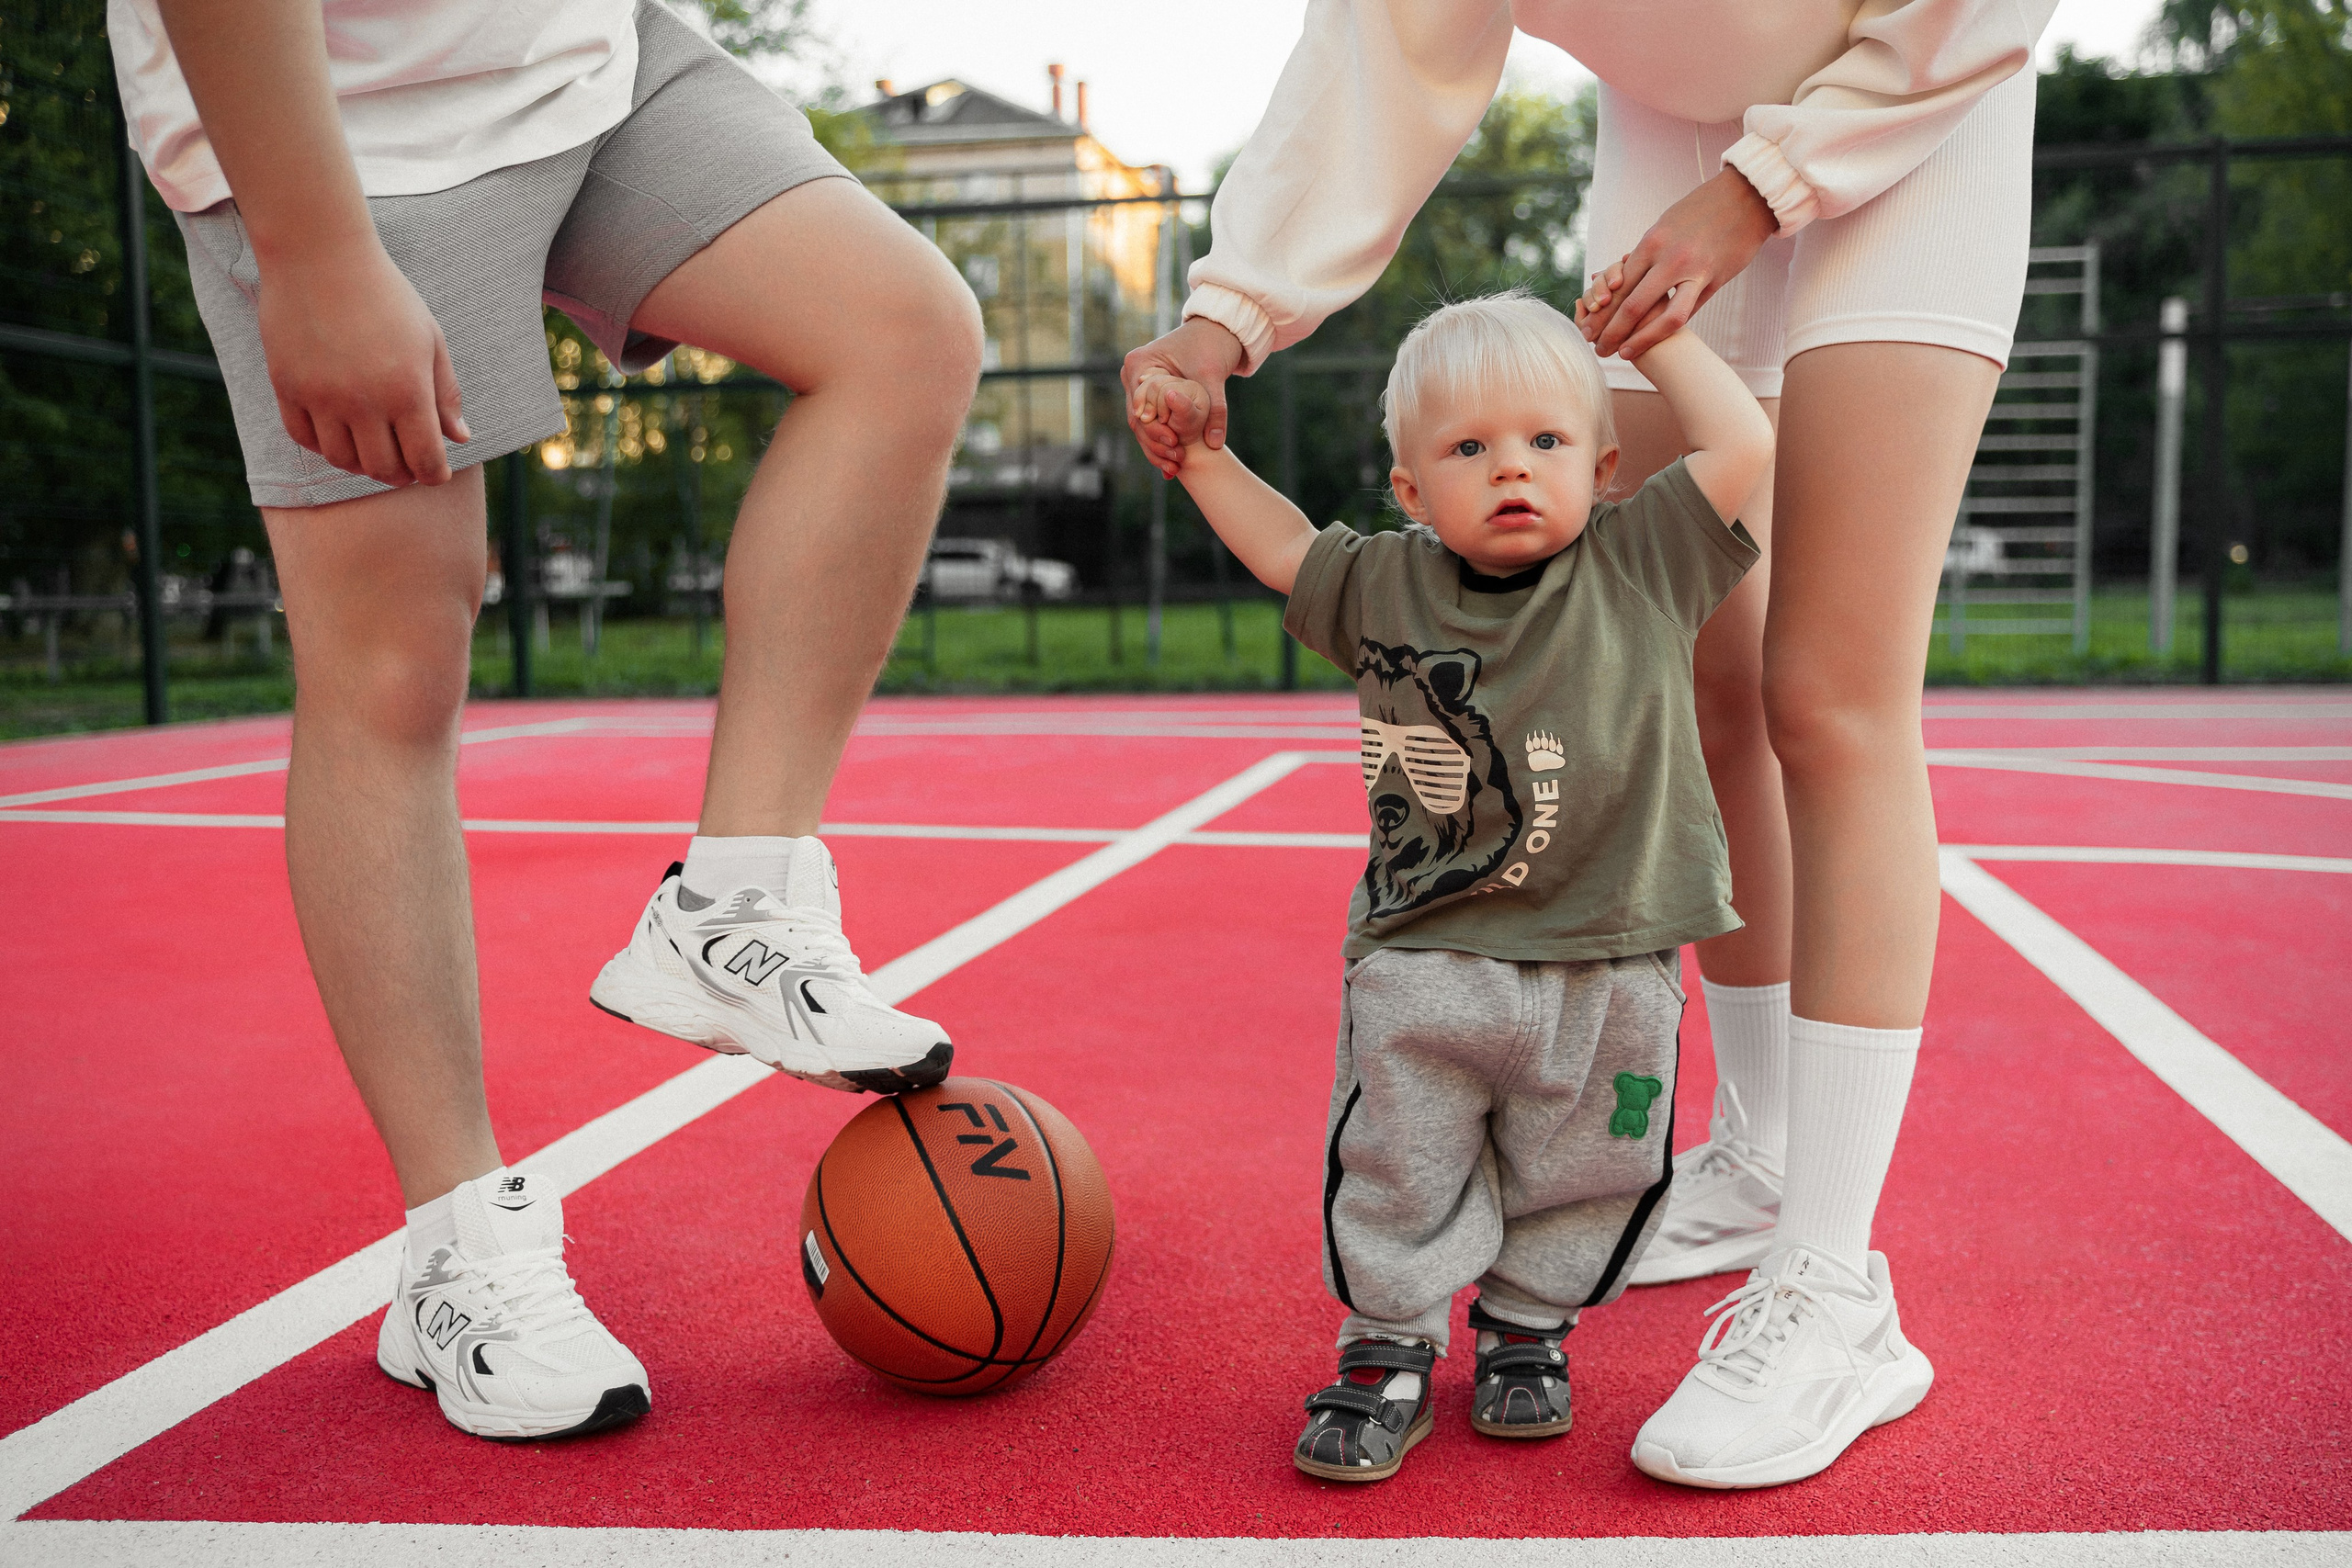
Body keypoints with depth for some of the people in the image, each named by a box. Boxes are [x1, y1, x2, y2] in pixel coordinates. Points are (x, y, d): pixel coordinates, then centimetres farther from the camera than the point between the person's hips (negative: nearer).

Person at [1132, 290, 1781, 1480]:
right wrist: (1202, 453, 12)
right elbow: (1281, 546, 18)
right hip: (1422, 964, 0)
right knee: (1398, 1175, 5)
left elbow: (1744, 449, -7)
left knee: (1579, 1178, 14)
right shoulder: (1385, 588, 1)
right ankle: (1388, 1350, 25)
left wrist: (1657, 333, 0)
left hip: (1606, 969, 0)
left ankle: (1526, 1328, 37)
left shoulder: (1639, 568, -2)